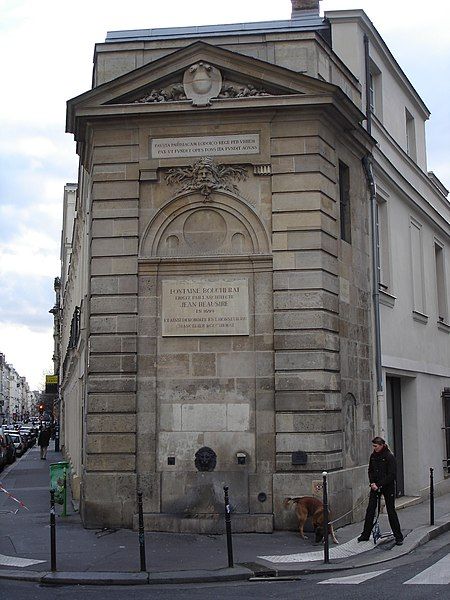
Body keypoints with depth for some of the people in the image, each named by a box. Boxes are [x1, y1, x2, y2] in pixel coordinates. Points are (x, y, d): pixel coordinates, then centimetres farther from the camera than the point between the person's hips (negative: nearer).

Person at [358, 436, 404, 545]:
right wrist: (372, 483, -5)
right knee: (370, 510, 4)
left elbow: (391, 474, -17)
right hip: (375, 486, 5)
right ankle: (365, 534, 13)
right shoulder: (373, 456, 4)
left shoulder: (389, 456, -14)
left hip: (388, 487, -5)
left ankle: (398, 537, 10)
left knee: (391, 511, 0)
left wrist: (379, 485, -19)